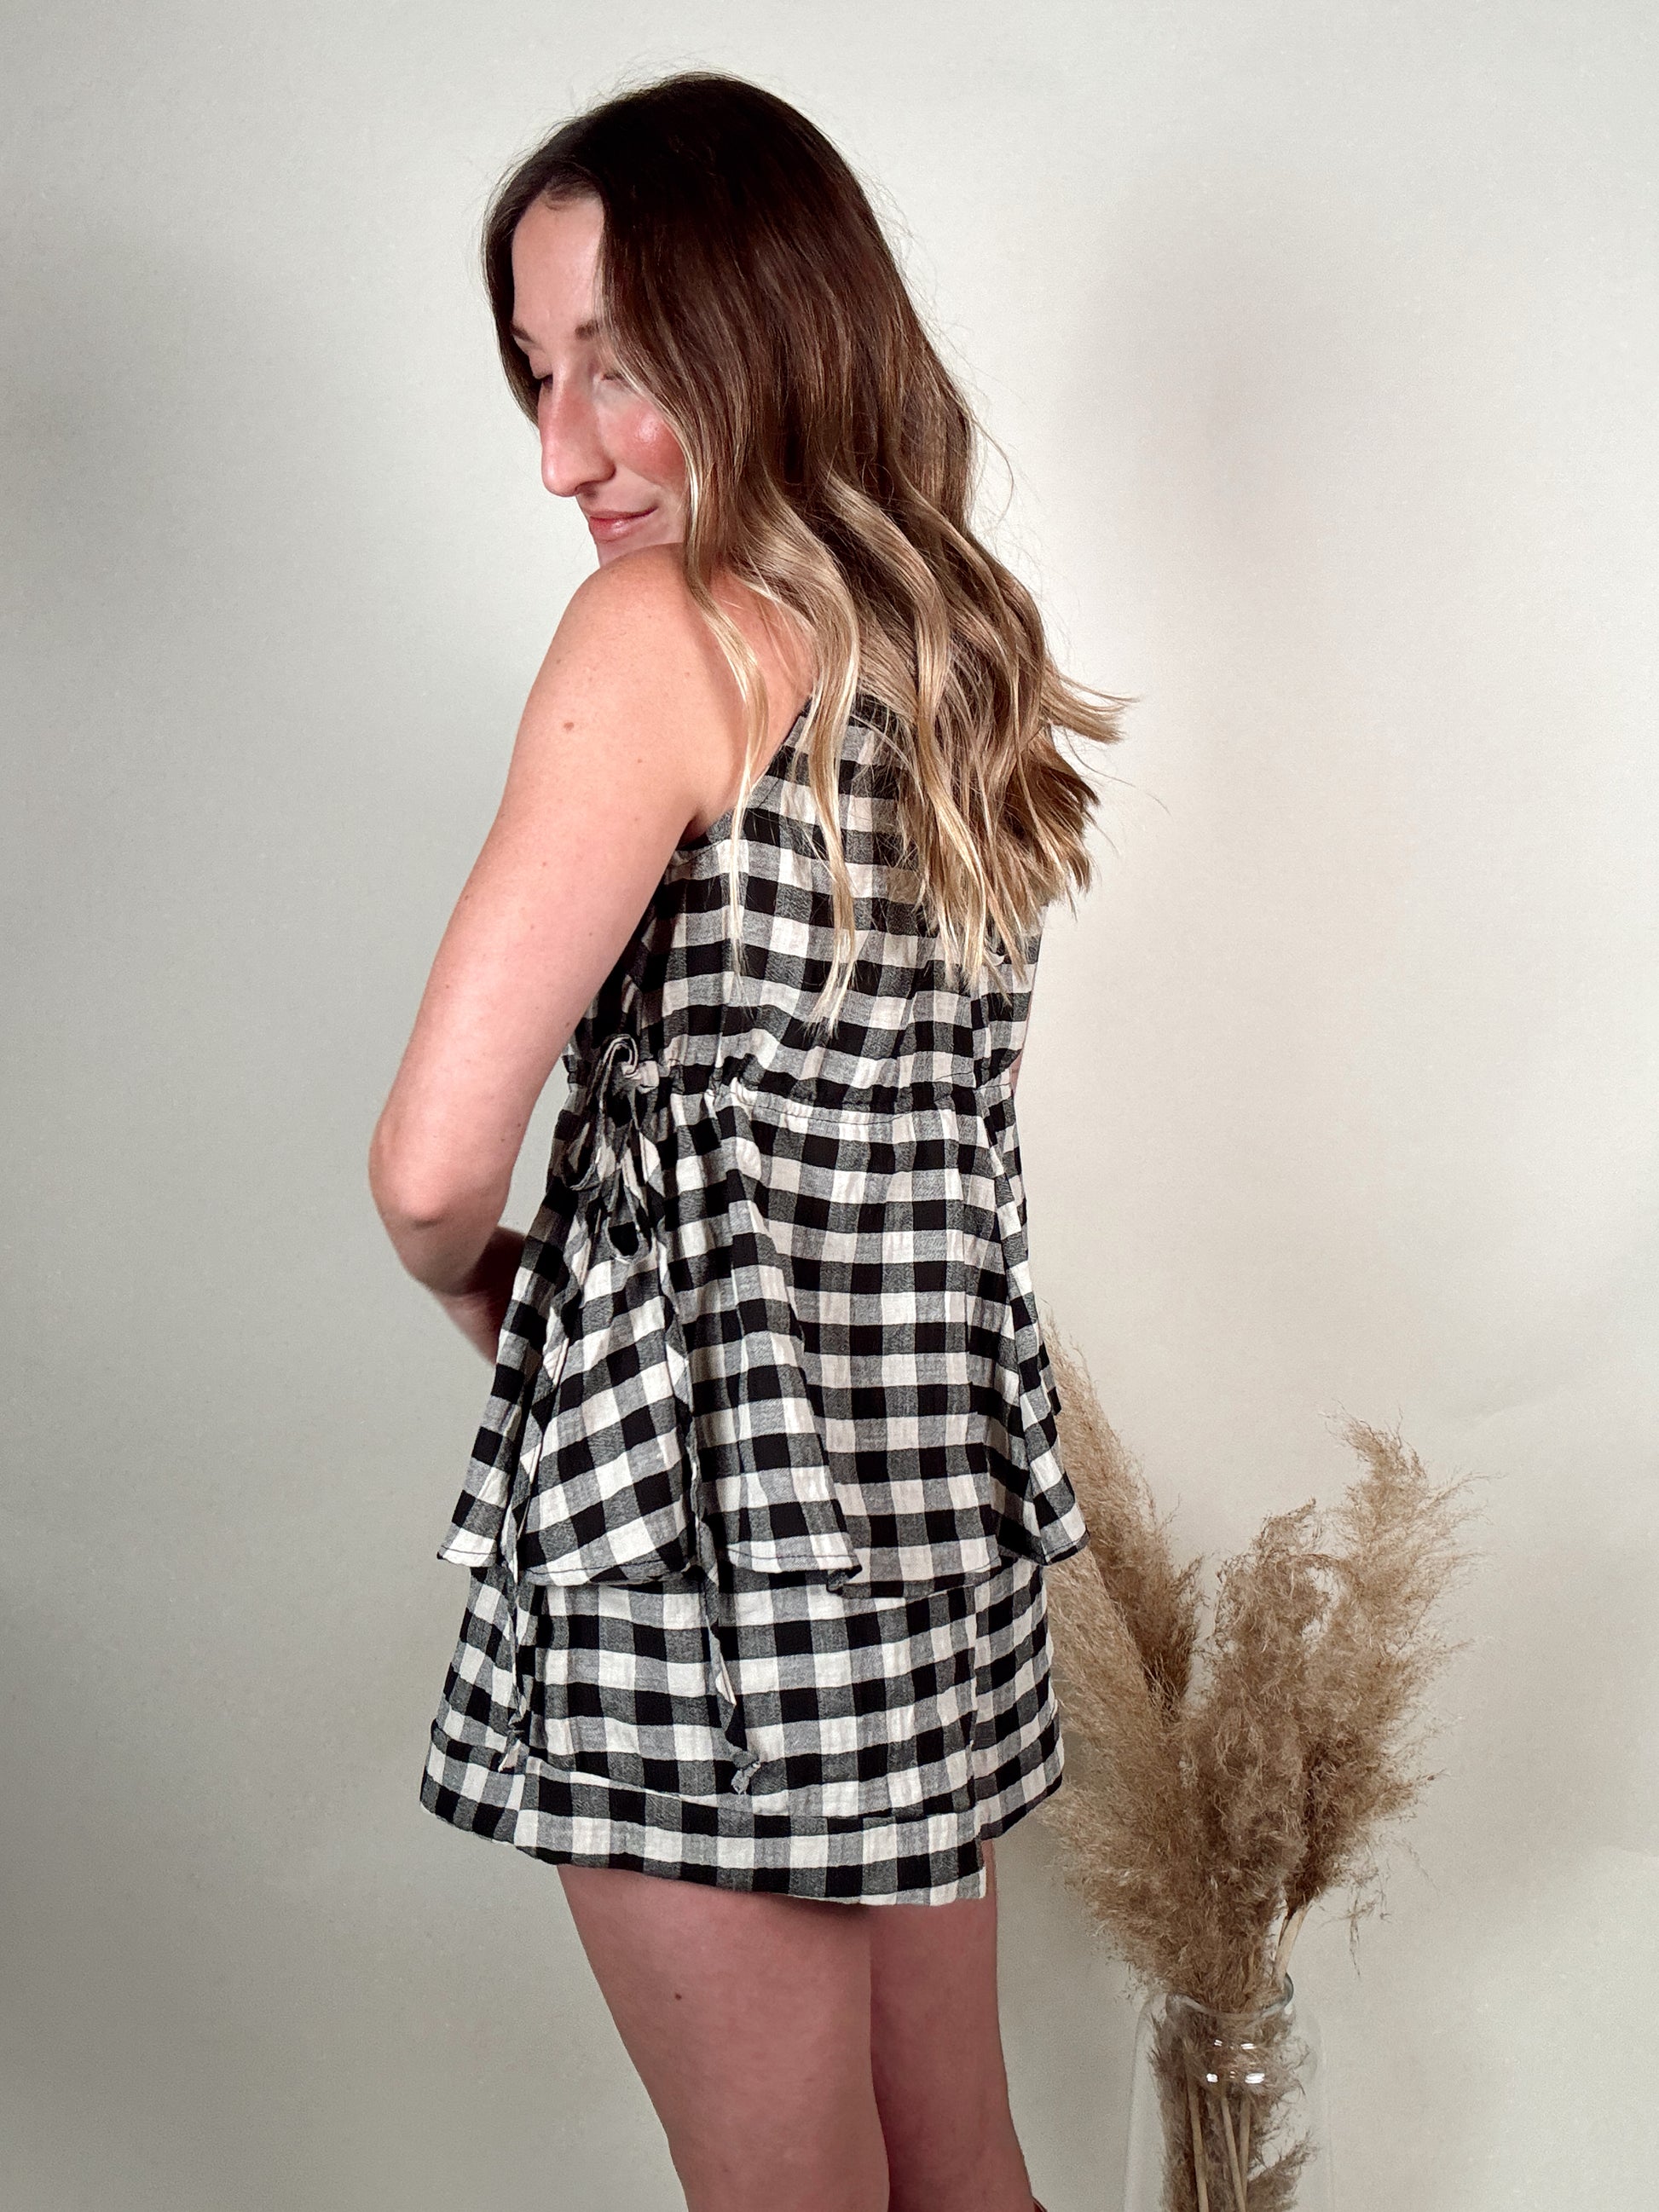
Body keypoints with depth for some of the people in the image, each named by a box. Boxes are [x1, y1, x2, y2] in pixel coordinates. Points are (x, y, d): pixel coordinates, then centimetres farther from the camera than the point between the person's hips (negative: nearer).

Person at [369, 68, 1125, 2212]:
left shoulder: (660, 631, -17)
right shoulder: (975, 637, 7)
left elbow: (433, 1163, -21)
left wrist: (484, 1290, -2)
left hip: (700, 1489, -8)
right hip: (944, 1479, 8)